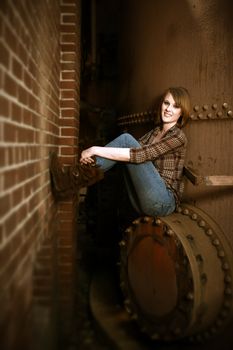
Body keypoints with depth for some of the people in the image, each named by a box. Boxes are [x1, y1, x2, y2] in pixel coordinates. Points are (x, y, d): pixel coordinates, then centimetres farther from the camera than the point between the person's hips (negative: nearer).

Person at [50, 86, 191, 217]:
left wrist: (95, 150, -24)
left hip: (164, 202, -7)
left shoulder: (178, 136, -8)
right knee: (126, 139, -6)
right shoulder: (156, 131, 17)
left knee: (126, 140, -17)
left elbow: (139, 155, -22)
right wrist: (93, 154, -13)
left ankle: (85, 175, -16)